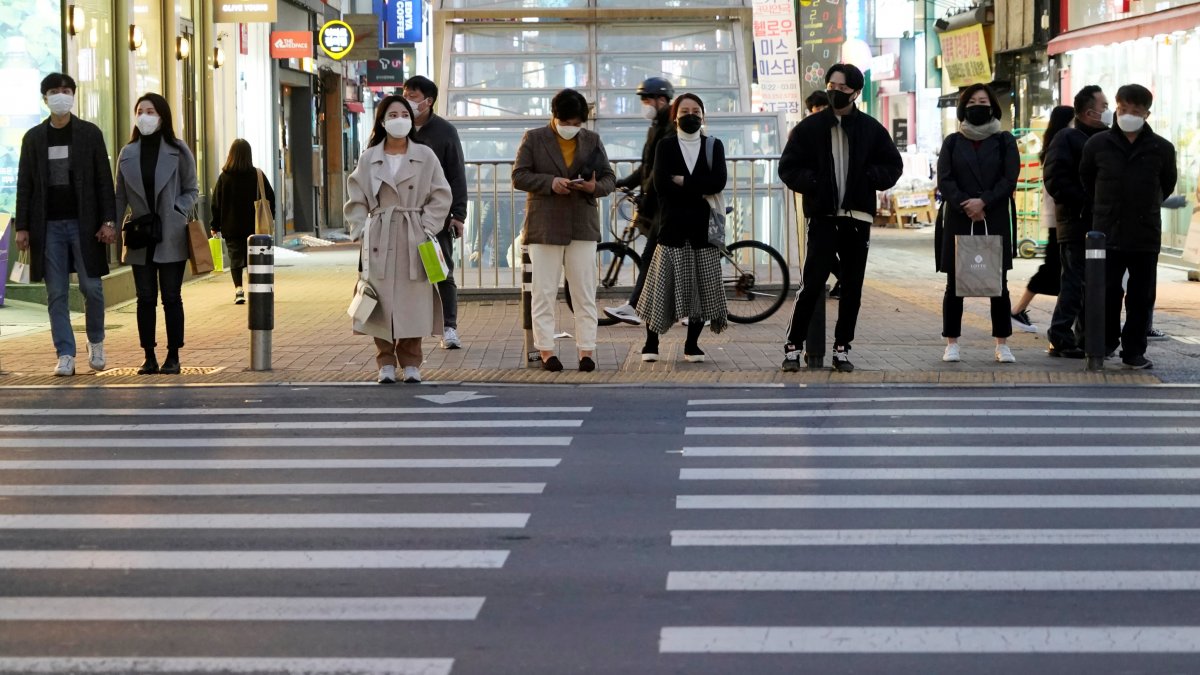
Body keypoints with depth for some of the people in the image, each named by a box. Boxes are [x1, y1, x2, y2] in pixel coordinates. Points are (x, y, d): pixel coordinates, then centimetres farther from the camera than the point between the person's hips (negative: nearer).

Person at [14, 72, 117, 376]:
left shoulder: (90, 133, 4)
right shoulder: (34, 138, 9)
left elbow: (104, 180, 2)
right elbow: (24, 185, 9)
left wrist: (108, 221, -6)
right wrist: (22, 226, 1)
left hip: (84, 223, -1)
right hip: (49, 226, 1)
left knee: (91, 287, -2)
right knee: (56, 294, 0)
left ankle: (96, 341, 21)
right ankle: (65, 355, 3)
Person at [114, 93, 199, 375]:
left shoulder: (178, 151, 1)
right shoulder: (127, 154, 7)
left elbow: (191, 190, 6)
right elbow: (120, 196, 11)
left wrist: (175, 212, -11)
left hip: (171, 238, -2)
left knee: (171, 297, 2)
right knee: (145, 298, 4)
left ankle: (173, 357, 8)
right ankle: (149, 357, 10)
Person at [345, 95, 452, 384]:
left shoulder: (425, 156, 4)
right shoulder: (368, 158, 6)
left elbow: (441, 196, 4)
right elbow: (356, 200, 9)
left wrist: (428, 228, -5)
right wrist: (362, 230, -2)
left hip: (414, 239, 0)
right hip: (378, 238, 0)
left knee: (413, 301, 0)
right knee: (382, 302, -1)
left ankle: (411, 362, 11)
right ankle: (386, 363, 9)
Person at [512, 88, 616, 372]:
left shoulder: (592, 140, 11)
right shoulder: (534, 139, 4)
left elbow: (610, 179, 12)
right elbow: (519, 176, -2)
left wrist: (595, 187, -11)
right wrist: (550, 183, -16)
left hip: (583, 226, 2)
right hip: (544, 227, -2)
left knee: (585, 293, 1)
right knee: (544, 292, 0)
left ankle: (586, 350, 5)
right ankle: (546, 350, 5)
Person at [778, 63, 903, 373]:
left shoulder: (871, 129, 6)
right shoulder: (809, 127, 4)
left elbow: (893, 166, 10)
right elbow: (788, 167, 5)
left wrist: (868, 177, -8)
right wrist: (811, 182, -12)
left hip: (858, 217, 2)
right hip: (822, 216, -2)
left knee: (852, 287, 5)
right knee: (812, 282, -11)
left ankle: (842, 348, 14)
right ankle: (793, 345, -2)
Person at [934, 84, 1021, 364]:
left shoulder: (1004, 141, 8)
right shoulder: (952, 142, 10)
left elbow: (1009, 180, -1)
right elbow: (944, 181, 1)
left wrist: (983, 202, -14)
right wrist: (967, 207, -12)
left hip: (995, 221, 0)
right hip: (958, 222, 1)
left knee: (999, 285, 1)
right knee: (954, 284, 1)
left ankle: (1002, 345, 6)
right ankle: (951, 343, 8)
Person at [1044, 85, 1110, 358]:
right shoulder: (1067, 139, -6)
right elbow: (1055, 181, -14)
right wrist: (1085, 204, -18)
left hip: (1100, 225, 8)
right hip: (1077, 225, -8)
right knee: (1074, 284, -8)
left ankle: (1086, 339, 16)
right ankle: (1059, 339, -4)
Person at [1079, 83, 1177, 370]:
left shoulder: (1162, 149, 0)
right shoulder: (1098, 144, 0)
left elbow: (1167, 185, 16)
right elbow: (1085, 179, 15)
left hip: (1146, 236, 1)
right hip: (1107, 235, -1)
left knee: (1142, 298, 4)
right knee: (1106, 293, 0)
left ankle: (1134, 351, 13)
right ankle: (1105, 343, 17)